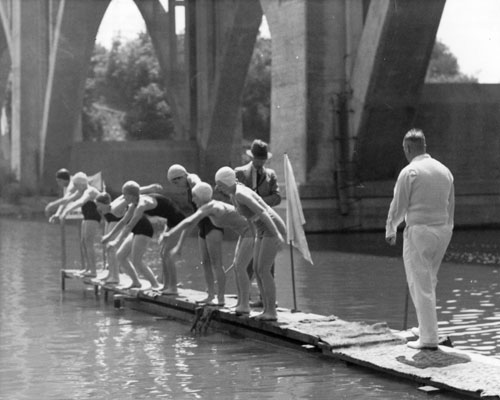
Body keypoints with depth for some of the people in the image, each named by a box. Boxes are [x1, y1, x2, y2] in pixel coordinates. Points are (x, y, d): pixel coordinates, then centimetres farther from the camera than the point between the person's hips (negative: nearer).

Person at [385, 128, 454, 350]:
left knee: (421, 285, -2)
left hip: (418, 231, -7)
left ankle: (429, 338, -2)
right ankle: (426, 327, 28)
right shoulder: (444, 171, 7)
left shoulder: (409, 172, -12)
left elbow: (398, 207, -9)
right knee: (428, 281, 22)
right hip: (442, 230, 7)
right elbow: (450, 207, 13)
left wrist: (390, 230, 7)